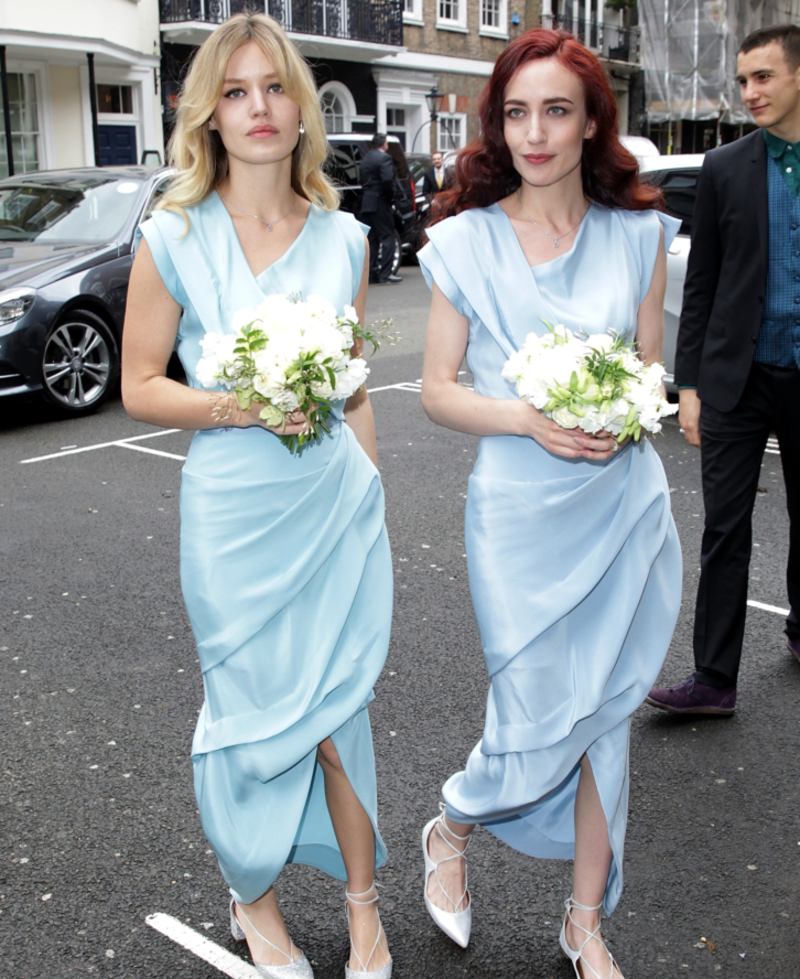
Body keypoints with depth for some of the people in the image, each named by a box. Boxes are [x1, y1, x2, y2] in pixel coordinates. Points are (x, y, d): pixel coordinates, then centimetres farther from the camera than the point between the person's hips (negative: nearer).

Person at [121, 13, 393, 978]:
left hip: (338, 508, 2)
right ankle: (252, 897, 36)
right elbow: (139, 388, -1)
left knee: (338, 709, 10)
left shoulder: (342, 237, 5)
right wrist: (234, 406, -17)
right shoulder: (174, 238, -4)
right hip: (234, 512, -2)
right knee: (254, 711, 11)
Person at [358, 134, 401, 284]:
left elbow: (361, 180, 14)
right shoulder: (384, 158, -10)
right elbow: (387, 180, -20)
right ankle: (385, 272, -8)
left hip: (366, 204, 8)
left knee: (371, 238, 12)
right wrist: (391, 196, -7)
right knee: (387, 236, -3)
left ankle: (371, 272, 12)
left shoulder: (365, 159, 15)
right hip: (380, 203, -7)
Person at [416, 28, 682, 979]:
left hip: (624, 505, 3)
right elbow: (437, 389, -1)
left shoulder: (638, 234, 3)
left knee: (603, 717, 11)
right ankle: (449, 834, 37)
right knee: (540, 722, 1)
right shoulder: (467, 240, -3)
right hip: (520, 514, -2)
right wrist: (528, 417, -18)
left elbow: (650, 372, 10)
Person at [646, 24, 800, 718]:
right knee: (725, 531, -1)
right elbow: (700, 284, 3)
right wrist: (689, 383, -1)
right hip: (739, 379, 0)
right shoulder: (725, 169, 3)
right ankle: (714, 680, 4)